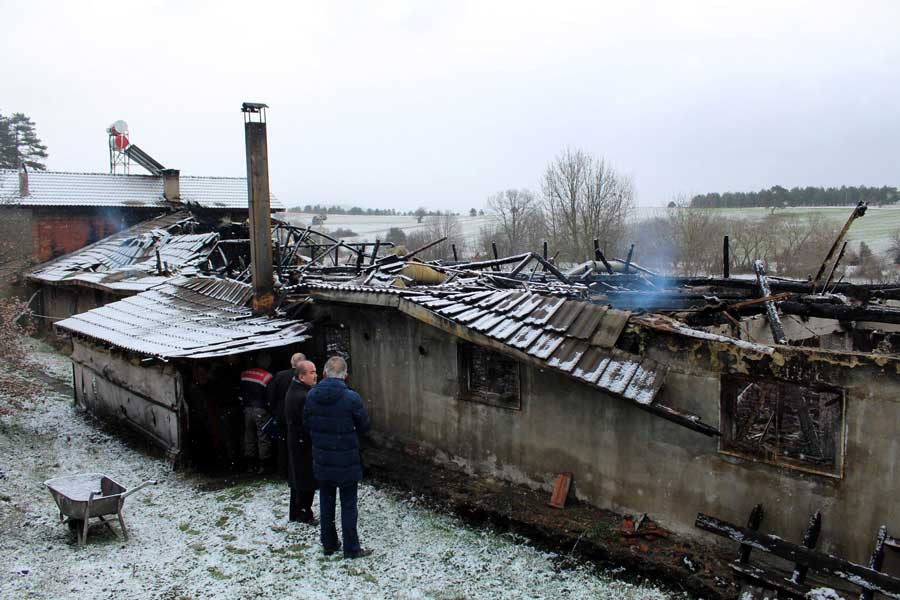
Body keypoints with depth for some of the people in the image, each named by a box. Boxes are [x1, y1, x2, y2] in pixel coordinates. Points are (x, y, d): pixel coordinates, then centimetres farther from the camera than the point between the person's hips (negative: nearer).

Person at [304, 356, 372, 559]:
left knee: (326, 502, 18)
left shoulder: (311, 396, -6)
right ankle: (351, 548, 14)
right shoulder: (351, 398, -19)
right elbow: (364, 426, -8)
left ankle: (328, 545, 28)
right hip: (347, 461, -4)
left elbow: (306, 424, 3)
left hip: (321, 460, 4)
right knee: (348, 504, 7)